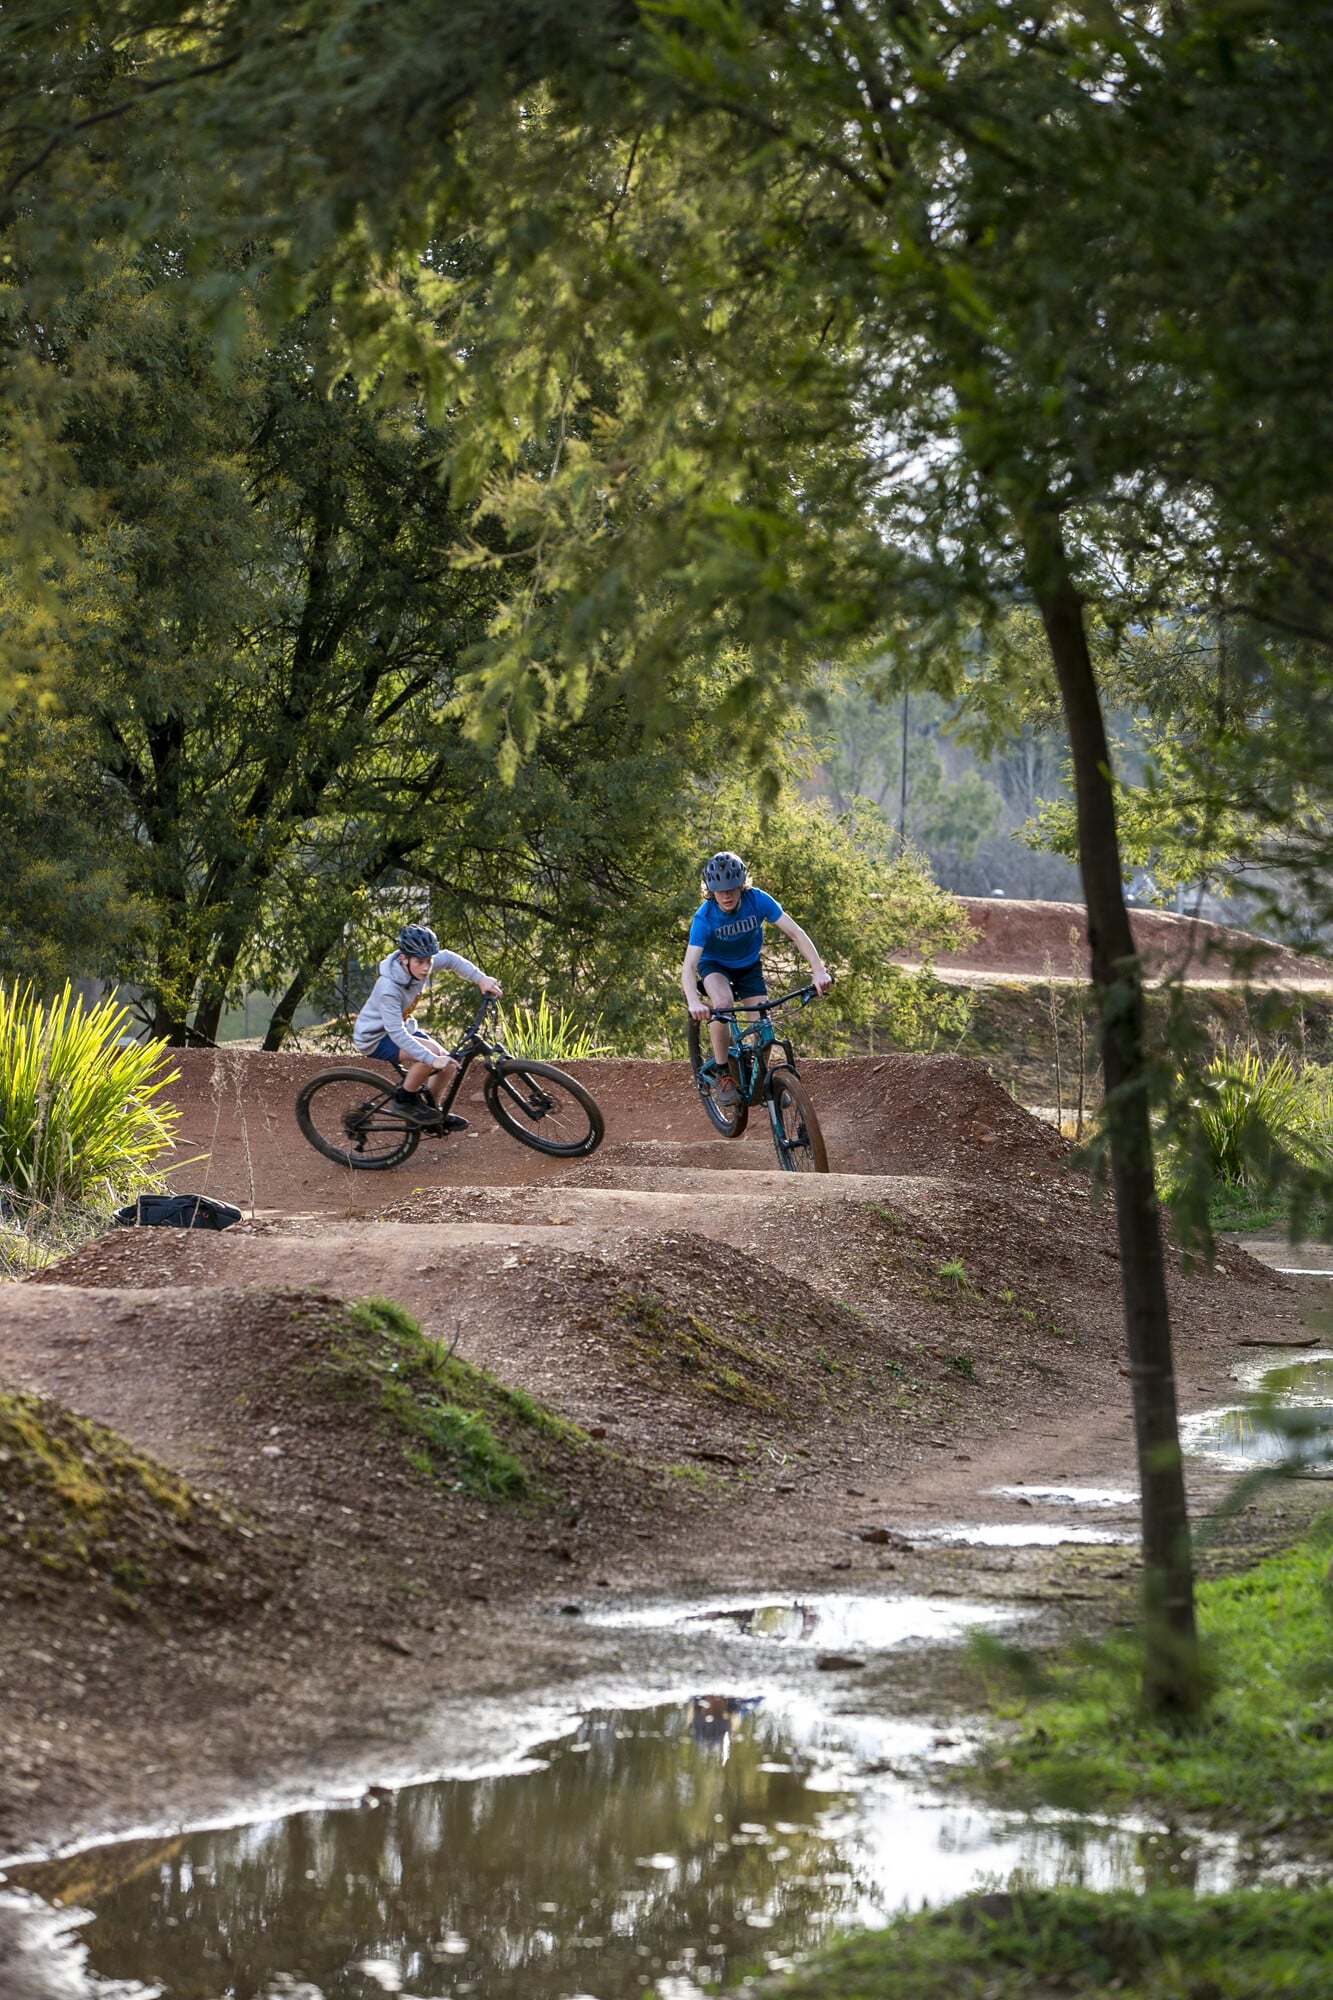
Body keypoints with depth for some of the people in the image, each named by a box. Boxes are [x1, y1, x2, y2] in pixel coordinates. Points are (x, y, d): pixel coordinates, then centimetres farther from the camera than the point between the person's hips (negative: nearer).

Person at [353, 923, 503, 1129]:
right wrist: (433, 1059, -42)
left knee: (448, 1063, -3)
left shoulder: (419, 966, -14)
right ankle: (405, 1099, -8)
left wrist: (481, 979, -5)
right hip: (374, 1038, -8)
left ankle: (432, 1110, 17)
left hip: (400, 1027, 8)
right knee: (430, 1053, -29)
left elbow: (450, 959, 6)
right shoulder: (389, 988, -35)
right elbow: (397, 1034, -37)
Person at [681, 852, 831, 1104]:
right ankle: (721, 1073, -20)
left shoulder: (757, 901, -28)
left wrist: (819, 971, -42)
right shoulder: (705, 917, -33)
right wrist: (693, 1003, -59)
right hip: (715, 965, -2)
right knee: (723, 1002, -34)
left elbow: (795, 933, -28)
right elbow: (689, 966, -40)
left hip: (748, 966, 2)